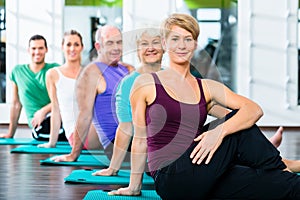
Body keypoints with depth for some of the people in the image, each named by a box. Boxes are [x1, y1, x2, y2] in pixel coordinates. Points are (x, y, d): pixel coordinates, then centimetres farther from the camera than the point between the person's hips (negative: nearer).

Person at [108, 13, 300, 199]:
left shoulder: (207, 88, 13)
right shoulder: (146, 84, 5)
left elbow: (254, 109, -2)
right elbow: (140, 139, 9)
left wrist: (220, 131, -20)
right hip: (171, 180, -4)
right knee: (237, 131, -18)